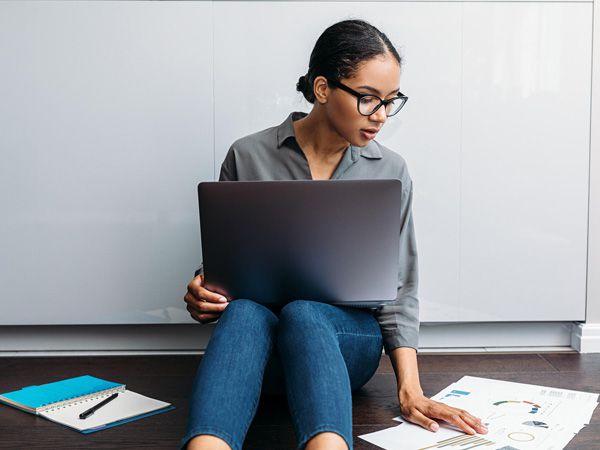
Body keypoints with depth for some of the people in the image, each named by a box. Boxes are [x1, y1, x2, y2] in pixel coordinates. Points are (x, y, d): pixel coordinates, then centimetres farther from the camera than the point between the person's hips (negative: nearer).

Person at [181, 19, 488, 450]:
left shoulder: (390, 171, 4)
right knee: (244, 311, -35)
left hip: (348, 336, 0)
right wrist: (202, 296, -17)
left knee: (302, 312, -35)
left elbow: (398, 290, 3)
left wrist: (411, 390, -11)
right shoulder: (248, 157, 1)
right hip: (257, 333, 0)